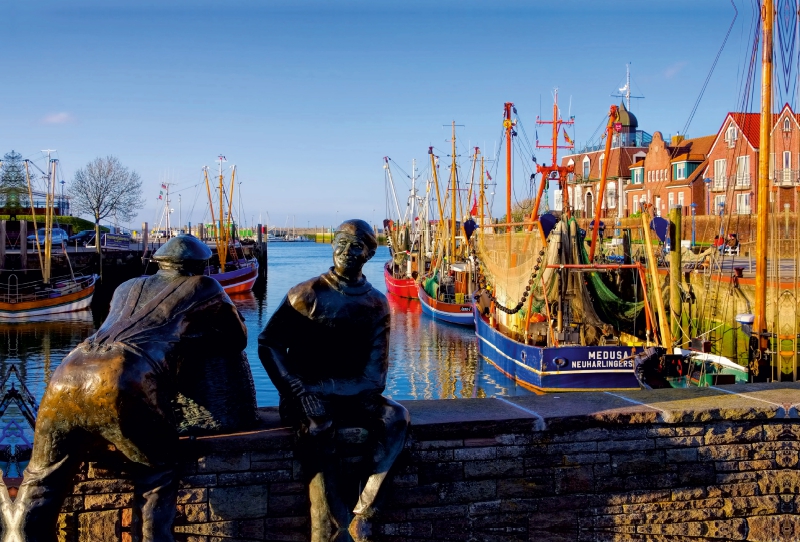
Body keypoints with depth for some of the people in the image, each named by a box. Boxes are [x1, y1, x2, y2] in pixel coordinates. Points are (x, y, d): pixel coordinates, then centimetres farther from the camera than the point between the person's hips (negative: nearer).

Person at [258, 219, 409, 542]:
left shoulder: (375, 304, 5)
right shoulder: (307, 294, -1)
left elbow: (374, 376, 2)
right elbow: (269, 344, -4)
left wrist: (325, 388, -16)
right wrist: (298, 391, -18)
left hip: (350, 395, 3)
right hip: (306, 395, -3)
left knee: (396, 418, -25)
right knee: (318, 428, -35)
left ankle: (361, 513, -29)